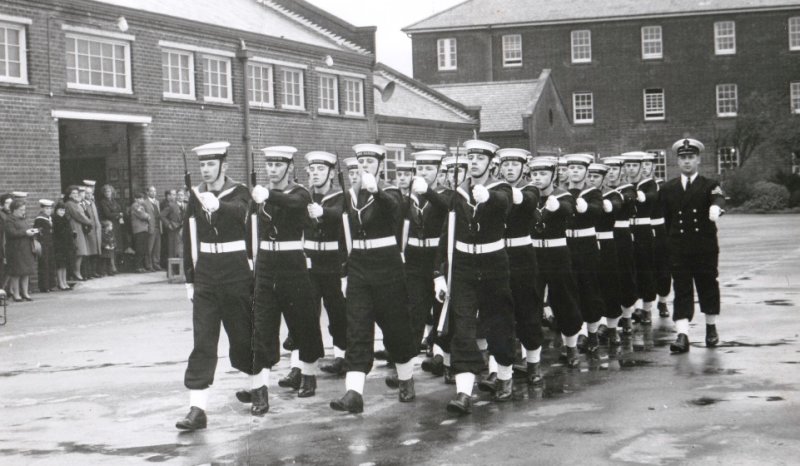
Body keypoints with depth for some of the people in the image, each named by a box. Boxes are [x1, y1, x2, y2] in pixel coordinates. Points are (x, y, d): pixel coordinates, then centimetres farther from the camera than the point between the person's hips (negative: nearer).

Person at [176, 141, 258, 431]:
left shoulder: (238, 193, -4)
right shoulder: (195, 196, 7)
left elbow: (240, 212, -28)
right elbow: (189, 239, 11)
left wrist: (217, 205, -49)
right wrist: (189, 279, 10)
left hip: (237, 274, -3)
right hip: (205, 276, 3)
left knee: (242, 335, 7)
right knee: (202, 341, -4)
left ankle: (258, 385, 32)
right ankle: (197, 408, -8)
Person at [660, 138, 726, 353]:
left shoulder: (709, 186, 0)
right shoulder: (668, 189, 7)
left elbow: (718, 197, -22)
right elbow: (667, 218, 10)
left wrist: (716, 207, -45)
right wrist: (670, 242, 5)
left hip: (705, 248, -1)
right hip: (678, 249, 1)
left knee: (708, 287, 10)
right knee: (681, 291, -3)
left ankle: (711, 328, 30)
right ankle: (682, 335, -8)